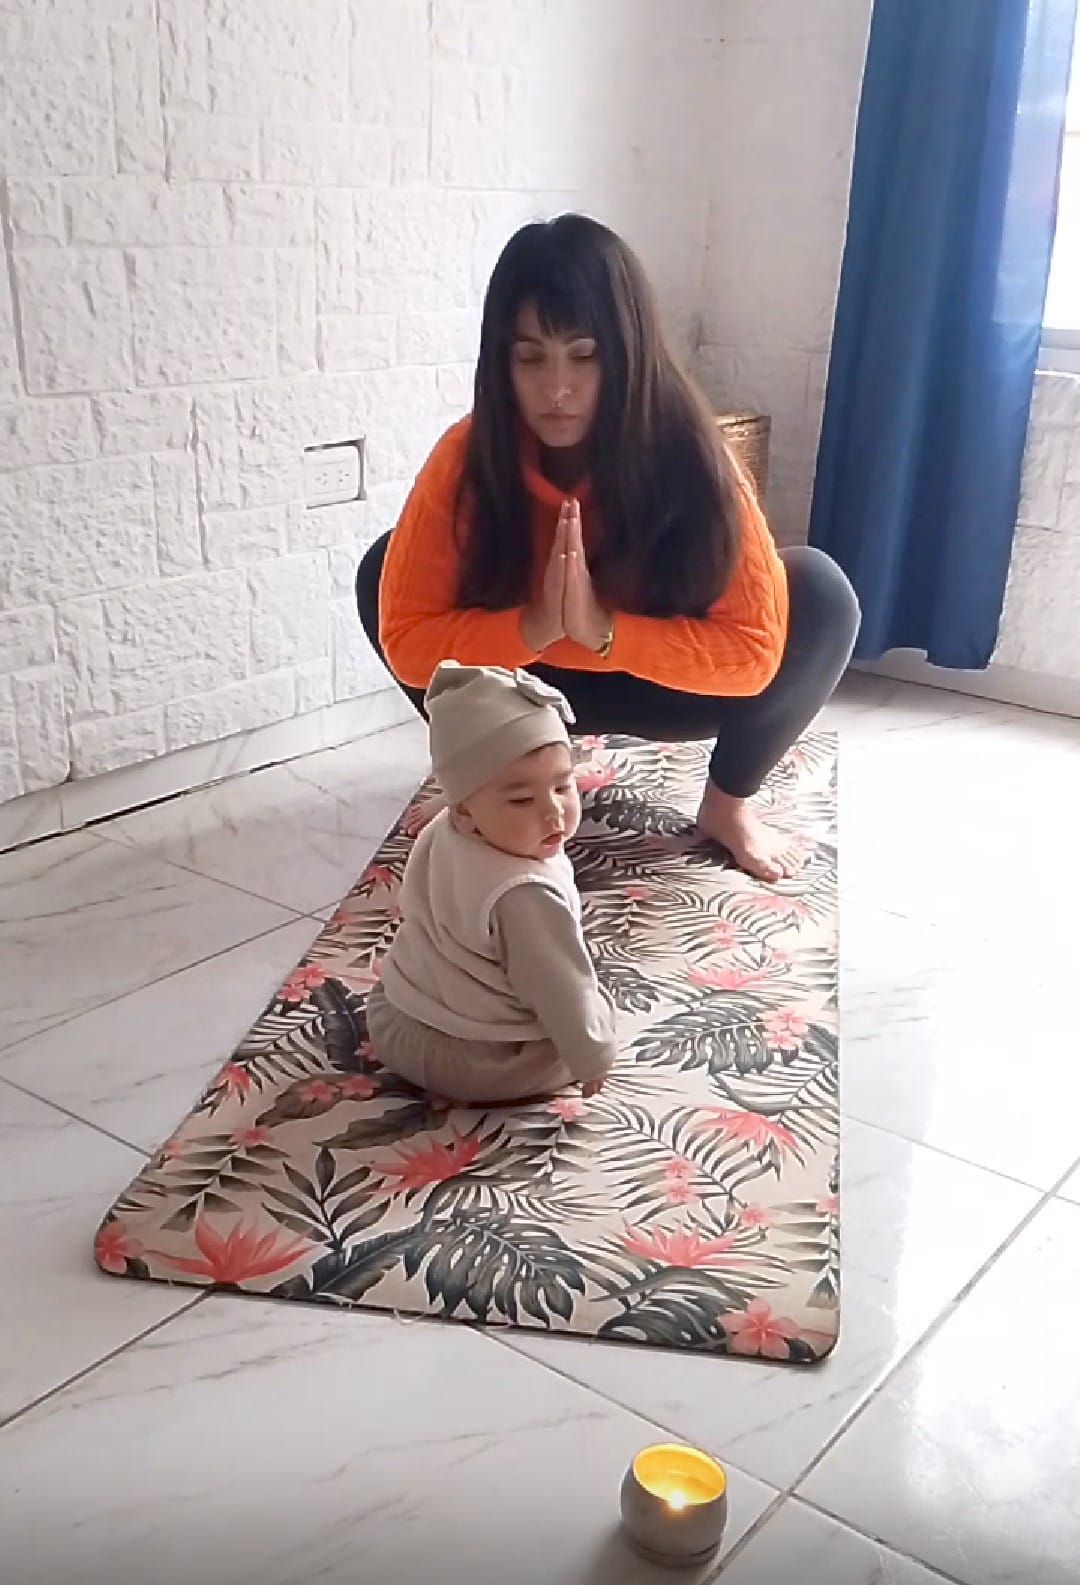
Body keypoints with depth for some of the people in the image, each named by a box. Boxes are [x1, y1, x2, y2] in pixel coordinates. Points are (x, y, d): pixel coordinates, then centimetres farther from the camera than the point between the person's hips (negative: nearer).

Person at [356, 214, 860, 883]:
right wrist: (535, 626, -40)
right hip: (527, 678, 2)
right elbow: (406, 639, -25)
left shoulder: (689, 452, -28)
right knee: (385, 571, -18)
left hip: (663, 683, -1)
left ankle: (729, 803, -4)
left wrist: (604, 627, -42)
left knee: (819, 592, -25)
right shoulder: (469, 456, -24)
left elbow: (753, 652, -30)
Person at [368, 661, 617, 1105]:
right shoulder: (525, 898, -33)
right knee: (595, 1016, 5)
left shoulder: (443, 833, -7)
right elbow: (565, 998, -25)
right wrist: (593, 1057, -9)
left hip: (392, 1021, 7)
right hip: (472, 1065, -6)